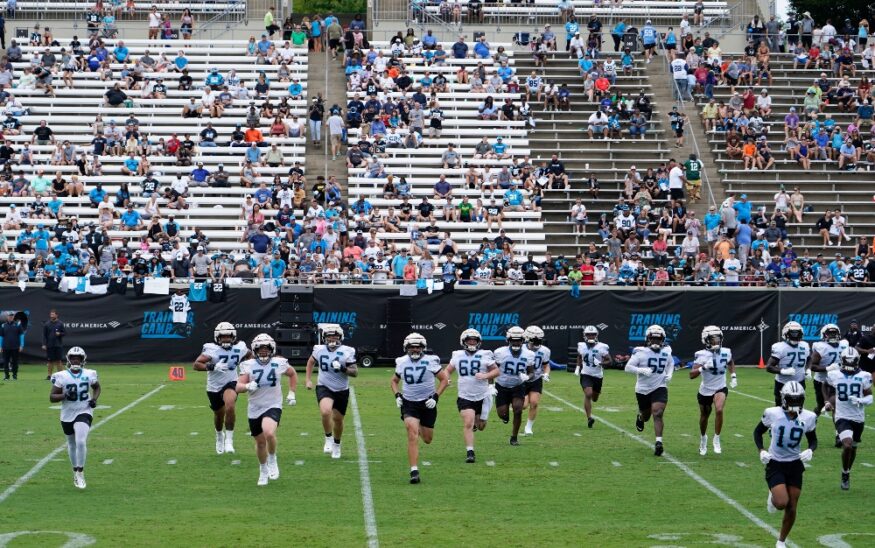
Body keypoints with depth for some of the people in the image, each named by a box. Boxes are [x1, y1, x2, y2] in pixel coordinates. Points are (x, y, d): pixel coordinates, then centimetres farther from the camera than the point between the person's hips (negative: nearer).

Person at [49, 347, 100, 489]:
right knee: (72, 444, 15)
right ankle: (76, 471, 35)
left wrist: (94, 399, -1)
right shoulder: (61, 377, -9)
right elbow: (52, 397, -7)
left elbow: (97, 387, 18)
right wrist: (65, 395, -25)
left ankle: (80, 473, -8)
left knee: (81, 442, -19)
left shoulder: (89, 375, -3)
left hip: (84, 413, -1)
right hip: (67, 415, 1)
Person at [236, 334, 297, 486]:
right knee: (260, 442, 12)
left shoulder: (279, 363, -4)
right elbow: (238, 387, -11)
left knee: (269, 433, -29)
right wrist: (247, 386, -32)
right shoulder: (249, 365, -5)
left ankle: (272, 460, -1)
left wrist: (291, 393, 9)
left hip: (273, 406, -2)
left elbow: (293, 374, 16)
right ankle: (263, 471, 38)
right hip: (255, 409, 2)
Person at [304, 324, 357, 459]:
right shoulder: (319, 350, -4)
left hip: (341, 390, 0)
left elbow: (355, 372, -7)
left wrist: (343, 368, -25)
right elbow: (311, 362, 18)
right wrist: (308, 380, 12)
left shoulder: (347, 352, -10)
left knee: (338, 419, 11)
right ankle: (328, 438, -4)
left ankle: (336, 444, 38)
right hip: (324, 387, 0)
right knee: (325, 411, -27)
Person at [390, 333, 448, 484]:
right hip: (409, 403, 0)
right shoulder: (402, 363, 0)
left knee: (427, 439, 12)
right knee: (412, 434, -18)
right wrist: (397, 396, -1)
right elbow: (394, 381, 16)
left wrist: (435, 397, -13)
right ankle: (414, 471, -18)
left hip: (427, 403, 0)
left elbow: (444, 380, -2)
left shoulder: (430, 361, -9)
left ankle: (421, 427, 50)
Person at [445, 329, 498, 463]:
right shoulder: (457, 356, 3)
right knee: (468, 424, -16)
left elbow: (496, 371, 2)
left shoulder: (485, 355, -3)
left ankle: (478, 421, 48)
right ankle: (470, 452, -11)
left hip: (482, 396, 0)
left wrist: (485, 376, -17)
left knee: (480, 426, 12)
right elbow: (448, 370, 15)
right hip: (465, 397, 0)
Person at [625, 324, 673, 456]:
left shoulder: (666, 352, 1)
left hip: (659, 388, 0)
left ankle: (658, 442, -20)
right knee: (646, 415, 16)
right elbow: (628, 367, -13)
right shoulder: (641, 352, -11)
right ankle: (640, 417, 54)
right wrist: (641, 370, -28)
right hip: (643, 389, 0)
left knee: (658, 414, -17)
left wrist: (669, 374, 4)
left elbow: (671, 363, 23)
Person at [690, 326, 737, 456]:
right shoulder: (702, 355, -18)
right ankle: (703, 438, 45)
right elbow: (692, 375, -25)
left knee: (719, 410, -26)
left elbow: (731, 363, 19)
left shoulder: (725, 352, -7)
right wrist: (703, 367, -39)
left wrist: (733, 376, 6)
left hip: (720, 389, 1)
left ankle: (717, 439, -12)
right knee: (704, 417, 15)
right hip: (705, 391, -1)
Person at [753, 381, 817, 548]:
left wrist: (810, 450, -14)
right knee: (782, 502, -20)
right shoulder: (772, 414, -14)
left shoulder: (808, 417, -7)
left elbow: (813, 440, 8)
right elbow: (758, 432, 3)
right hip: (775, 464, -3)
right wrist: (761, 450, -12)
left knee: (791, 509, 6)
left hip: (795, 465, 3)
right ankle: (773, 497, 19)